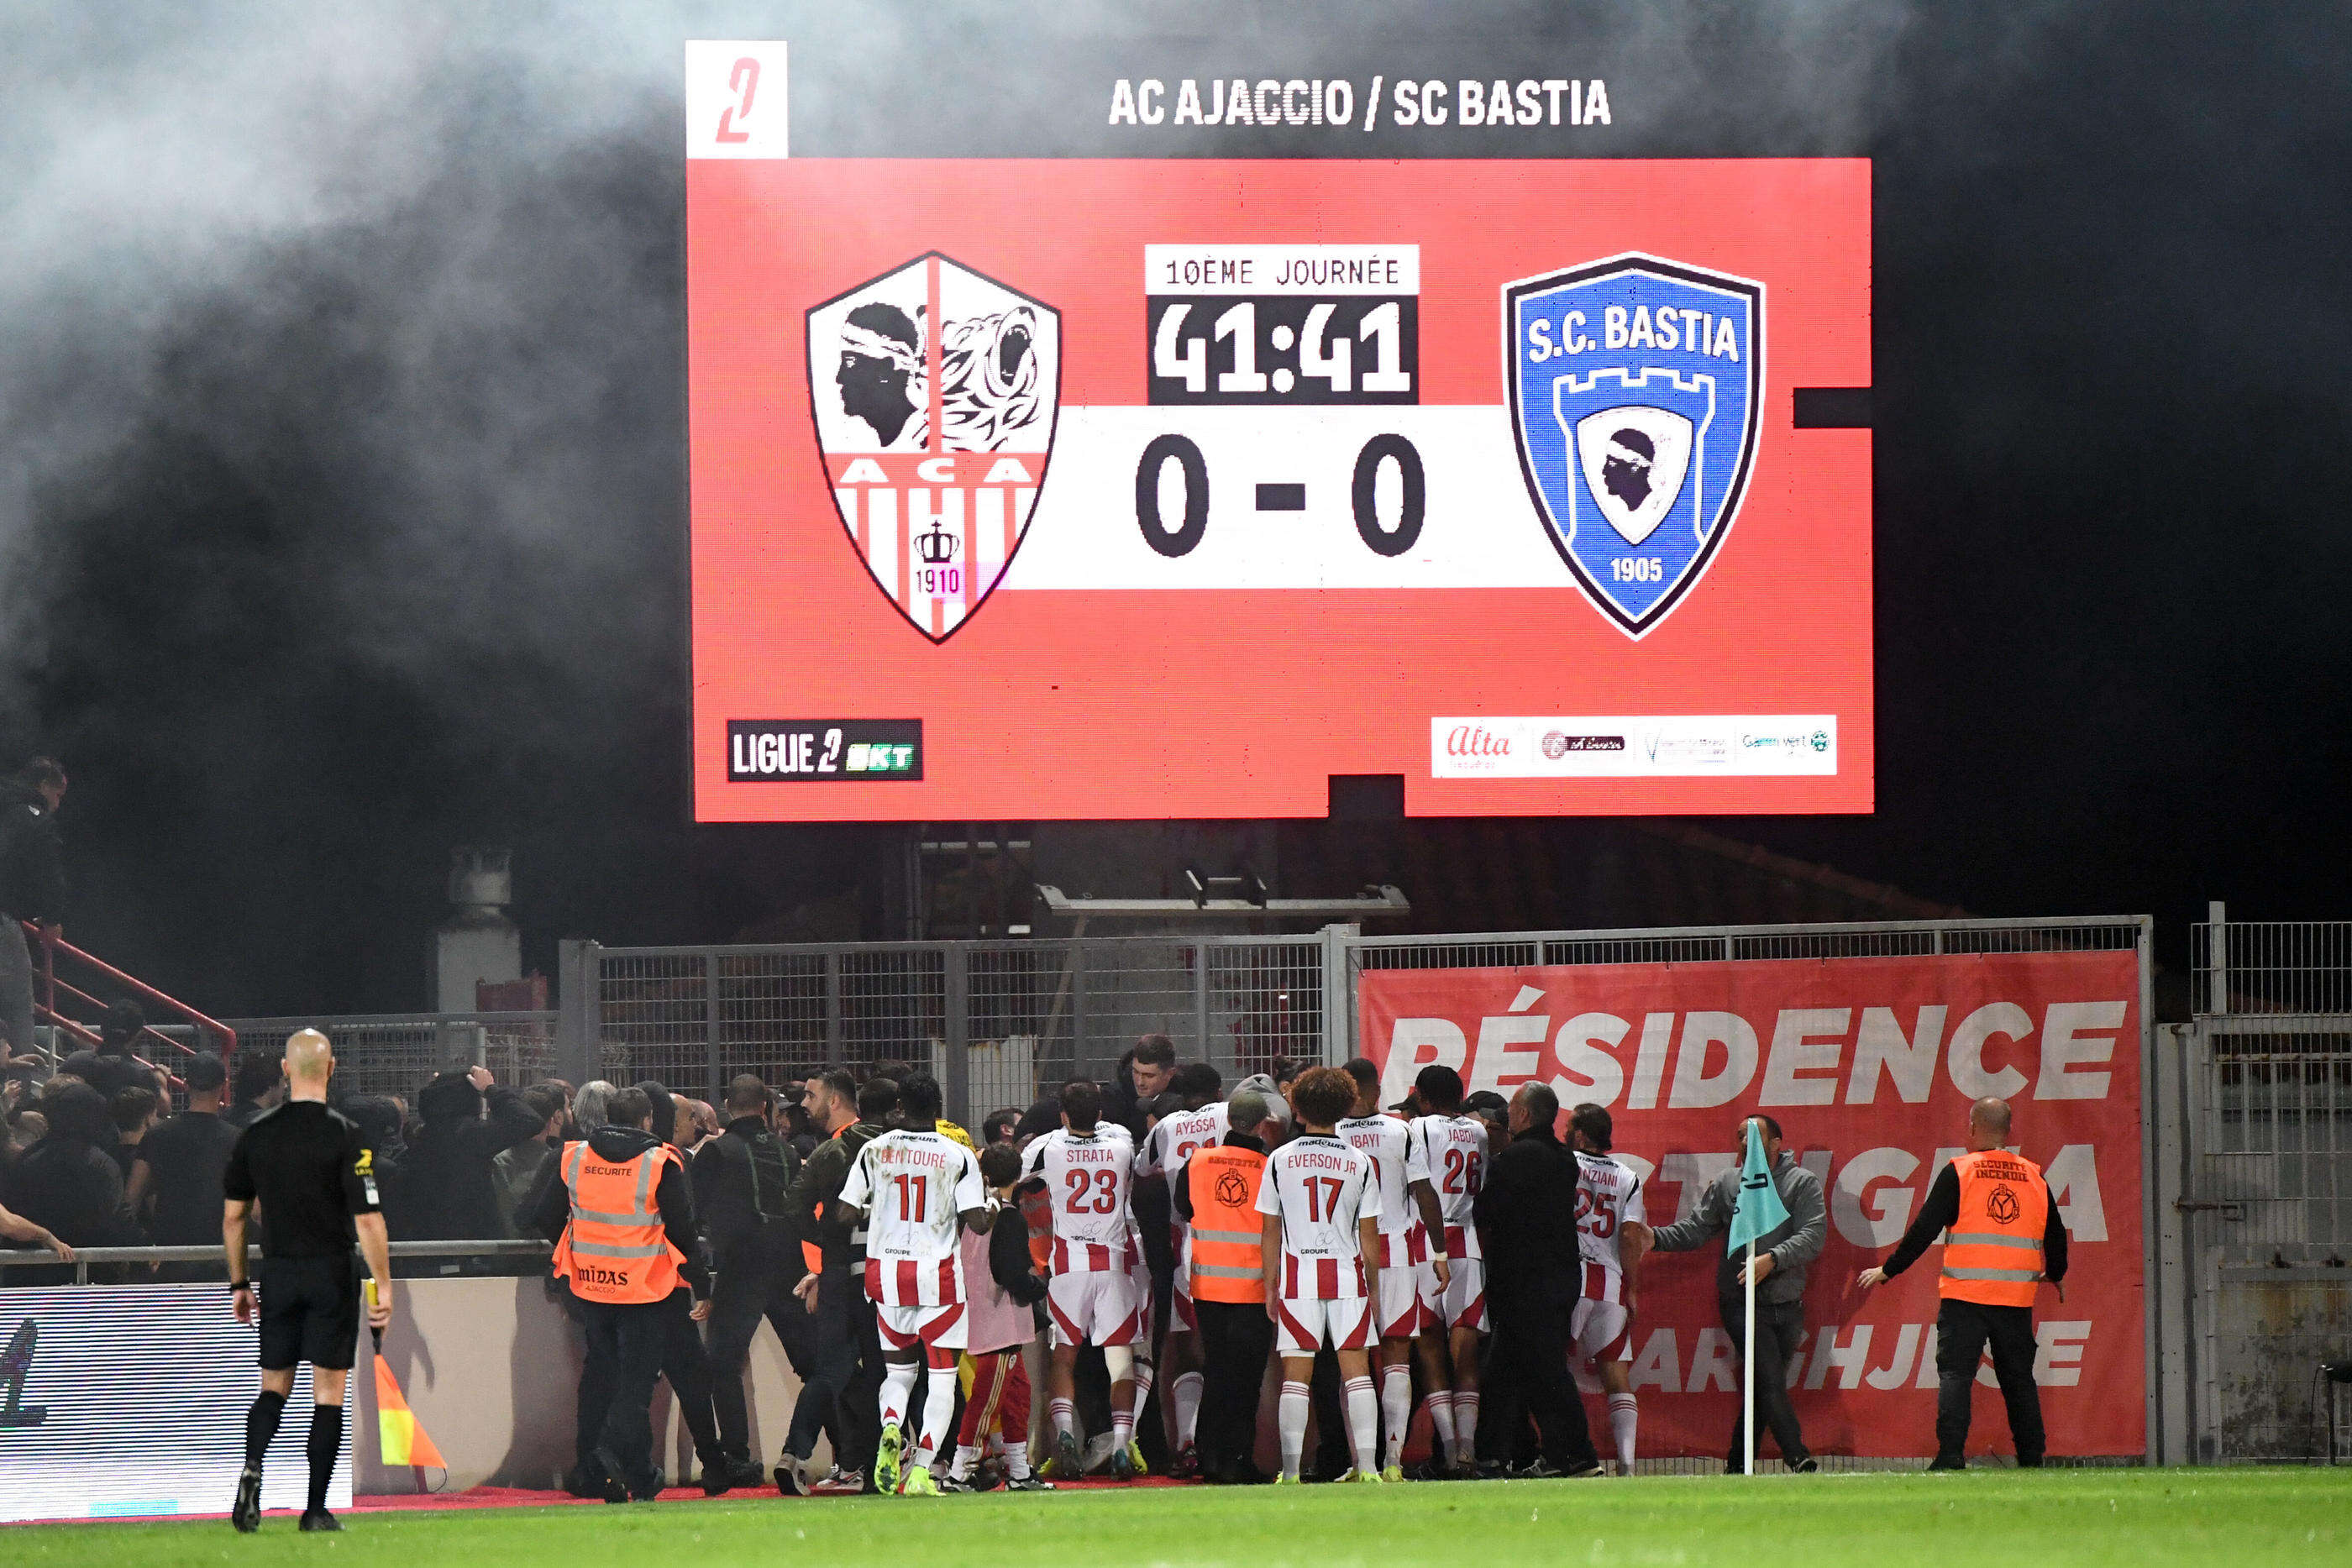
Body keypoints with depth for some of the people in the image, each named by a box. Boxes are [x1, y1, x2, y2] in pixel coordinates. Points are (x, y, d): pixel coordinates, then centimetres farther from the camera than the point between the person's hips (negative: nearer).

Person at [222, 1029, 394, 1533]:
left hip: (277, 1274, 3)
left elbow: (233, 1216, 7)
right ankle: (316, 1508, 2)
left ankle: (252, 1468, -14)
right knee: (329, 1392, 4)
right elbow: (367, 1220, -14)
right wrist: (383, 1287, -7)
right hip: (331, 1274, -3)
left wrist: (239, 1283, 17)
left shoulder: (255, 1136, 1)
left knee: (273, 1387, 13)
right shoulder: (344, 1136, -10)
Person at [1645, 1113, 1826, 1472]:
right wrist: (1656, 1238, -11)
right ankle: (1798, 1457, -15)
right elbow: (1696, 1228, 7)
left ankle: (1738, 1463, 16)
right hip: (1743, 1304, -1)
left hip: (1787, 1304, 1)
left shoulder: (1803, 1183, 3)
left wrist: (1772, 1260, -24)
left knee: (1765, 1387, 6)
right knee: (1770, 1383, -14)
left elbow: (1813, 1236, -9)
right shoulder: (1727, 1183, 8)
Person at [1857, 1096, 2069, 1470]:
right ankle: (2031, 1457, 11)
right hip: (2017, 1299, 4)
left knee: (1955, 1374, -4)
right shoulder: (2034, 1176, 9)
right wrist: (2056, 1275, 38)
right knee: (2019, 1379, 11)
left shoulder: (1958, 1173, -3)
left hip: (1965, 1298, -3)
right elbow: (2056, 1235, 18)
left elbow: (1924, 1230, -4)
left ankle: (1951, 1455, -15)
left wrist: (1887, 1271, 6)